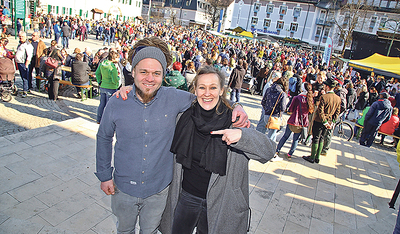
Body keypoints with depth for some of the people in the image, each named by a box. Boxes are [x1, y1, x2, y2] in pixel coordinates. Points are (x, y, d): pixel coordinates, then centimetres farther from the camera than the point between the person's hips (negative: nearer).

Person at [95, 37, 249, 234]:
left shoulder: (174, 98, -16)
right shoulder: (117, 103, -14)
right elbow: (104, 138, 1)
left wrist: (235, 107, -18)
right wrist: (104, 175, 3)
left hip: (158, 188, 0)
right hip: (124, 187, 1)